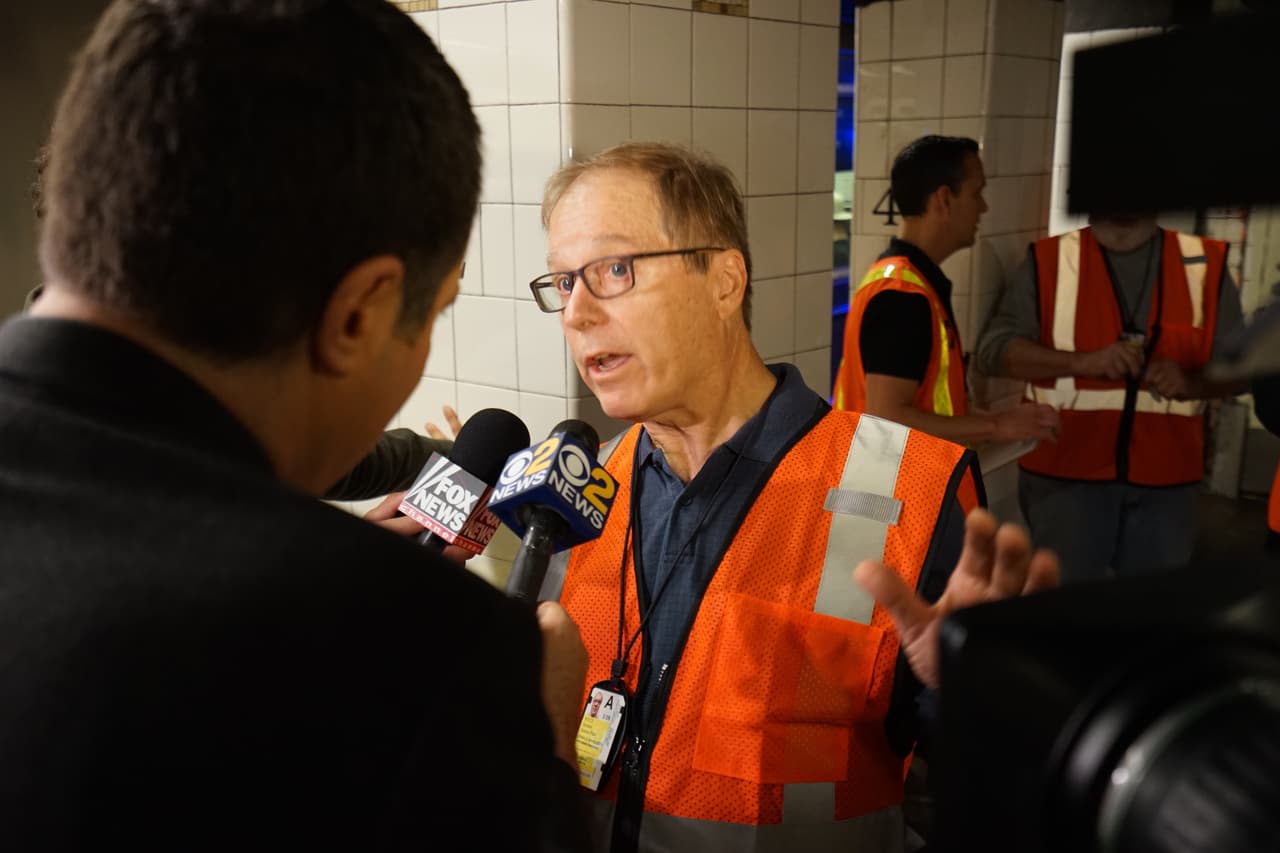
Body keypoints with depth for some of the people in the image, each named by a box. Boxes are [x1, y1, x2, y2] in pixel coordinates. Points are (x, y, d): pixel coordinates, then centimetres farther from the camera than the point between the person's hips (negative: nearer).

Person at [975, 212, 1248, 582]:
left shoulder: (1206, 265, 5)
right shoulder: (1049, 261, -1)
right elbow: (993, 349, -8)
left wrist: (1190, 383, -15)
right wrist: (1083, 361, -22)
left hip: (1165, 479, 2)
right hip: (1066, 473, -2)